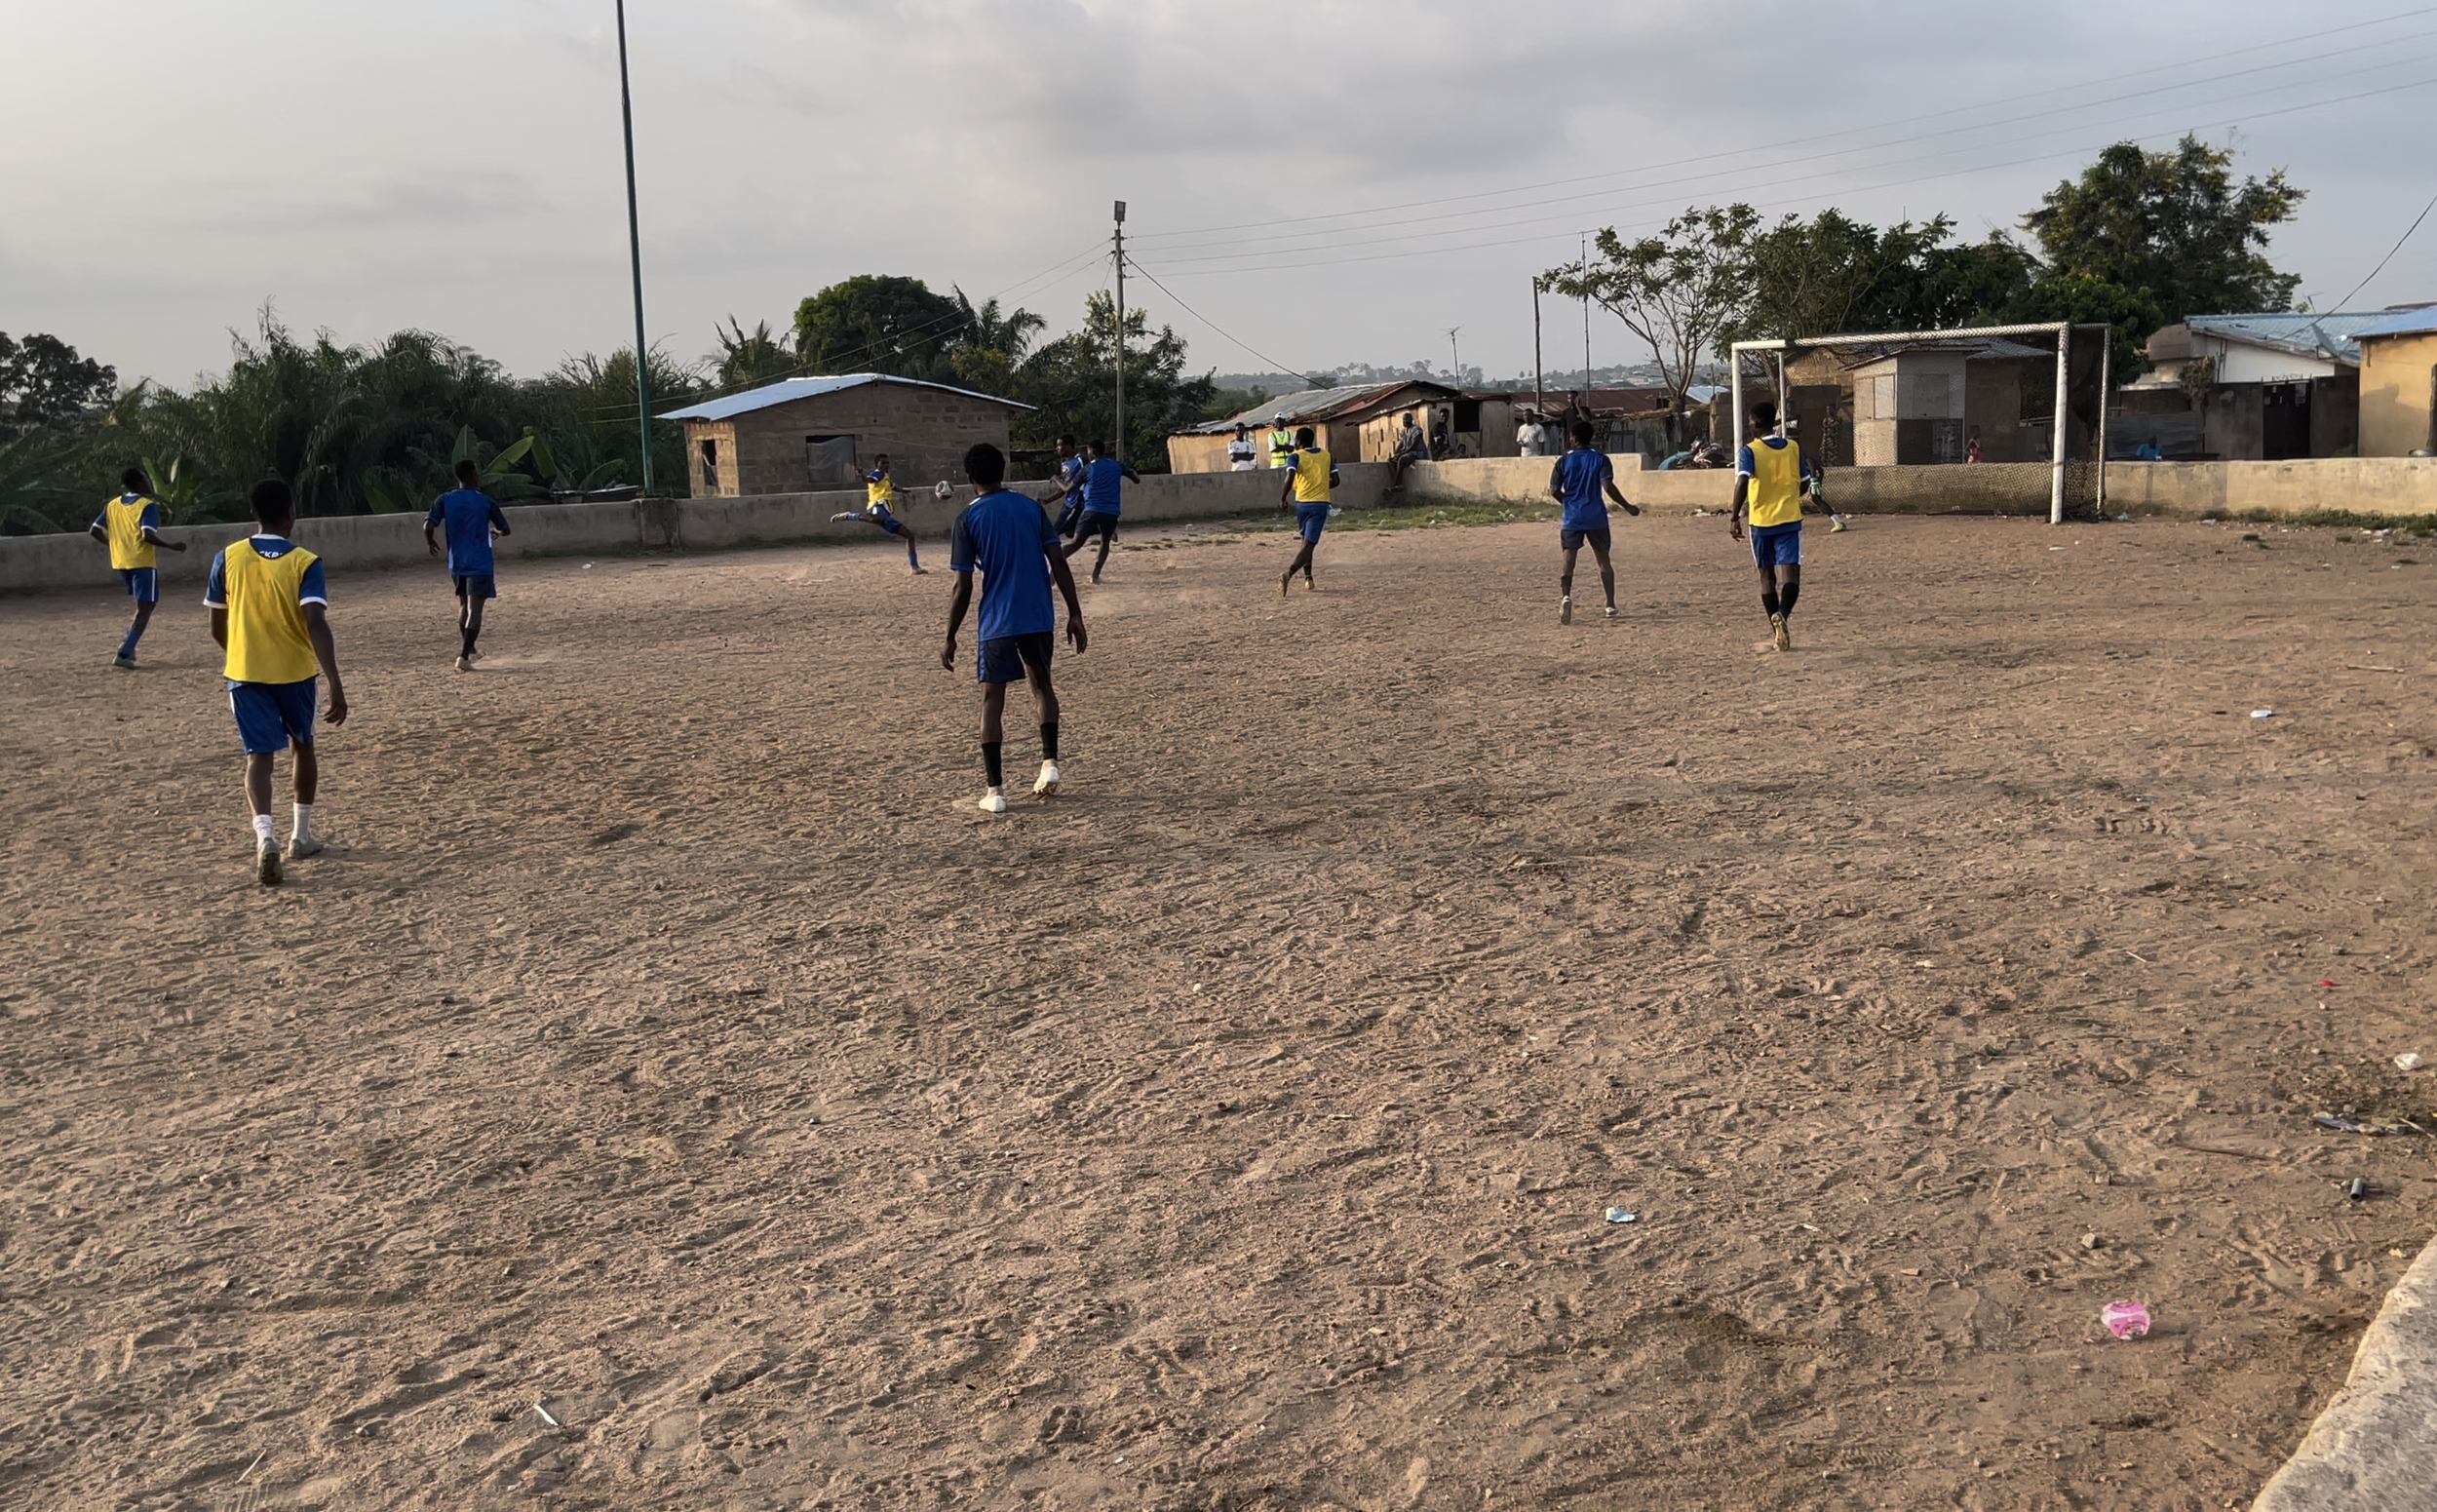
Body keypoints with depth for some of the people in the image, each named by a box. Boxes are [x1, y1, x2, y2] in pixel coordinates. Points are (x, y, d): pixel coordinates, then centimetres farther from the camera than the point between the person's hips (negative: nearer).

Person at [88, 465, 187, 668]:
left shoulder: (112, 505, 9)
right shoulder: (148, 505, -11)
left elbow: (94, 531, 8)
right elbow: (148, 535, -24)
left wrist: (114, 543, 22)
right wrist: (171, 545, -13)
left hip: (120, 563, 7)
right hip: (143, 563, -7)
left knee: (142, 605, 25)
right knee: (144, 610, -3)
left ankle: (128, 642, 12)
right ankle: (124, 655, -12)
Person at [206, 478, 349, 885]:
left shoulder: (228, 559, -2)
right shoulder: (305, 563, -10)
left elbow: (218, 627, 4)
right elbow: (316, 625, -22)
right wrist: (335, 684, -25)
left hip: (244, 672, 1)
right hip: (295, 670, -1)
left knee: (259, 755, -1)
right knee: (304, 746, 20)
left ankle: (265, 836, -24)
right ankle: (301, 836, 26)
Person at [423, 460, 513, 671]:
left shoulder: (444, 500, -1)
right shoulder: (485, 502, -5)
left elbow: (428, 526, -11)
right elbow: (505, 529, 1)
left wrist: (430, 542, 11)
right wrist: (495, 531, 25)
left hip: (457, 564, 4)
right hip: (479, 564, -4)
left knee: (464, 606, 23)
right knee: (475, 610, -8)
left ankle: (468, 650, 32)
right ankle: (464, 656, -18)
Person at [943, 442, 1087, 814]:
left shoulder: (967, 519, -5)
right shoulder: (1031, 507, 5)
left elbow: (963, 588, -7)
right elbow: (1058, 563, 0)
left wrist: (950, 640, 0)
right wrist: (1074, 614, 6)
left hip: (997, 622, -3)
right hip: (1039, 617, 3)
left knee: (992, 699, 6)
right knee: (1041, 684, 25)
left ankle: (995, 791, 1)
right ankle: (1050, 762, 13)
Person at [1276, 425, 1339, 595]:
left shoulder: (1296, 456, -1)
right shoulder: (1326, 455, 8)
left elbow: (1290, 478, -17)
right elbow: (1335, 481, 5)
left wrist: (1283, 499, -7)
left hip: (1301, 503, 0)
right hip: (1320, 504, 0)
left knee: (1306, 542, 22)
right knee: (1309, 545, -7)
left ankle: (1308, 578, 19)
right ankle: (1289, 574, -29)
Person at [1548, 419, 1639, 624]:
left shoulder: (1564, 461, 1)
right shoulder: (1600, 459, -2)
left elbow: (1554, 491, 3)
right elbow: (1608, 487, -13)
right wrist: (1627, 507, -3)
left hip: (1572, 518, 0)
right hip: (1596, 518, 0)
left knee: (1568, 560, -1)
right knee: (1603, 560, 11)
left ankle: (1565, 597, -25)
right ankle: (1611, 605, 14)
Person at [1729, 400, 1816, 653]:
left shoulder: (1749, 452, -7)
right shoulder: (1794, 448, 4)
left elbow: (1743, 482, -22)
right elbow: (1804, 483, 11)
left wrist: (1735, 517, -22)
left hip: (1760, 521, -1)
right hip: (1790, 519, 1)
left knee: (1767, 575, 13)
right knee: (1790, 574, -5)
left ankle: (1776, 631, 18)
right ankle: (1782, 614, -34)